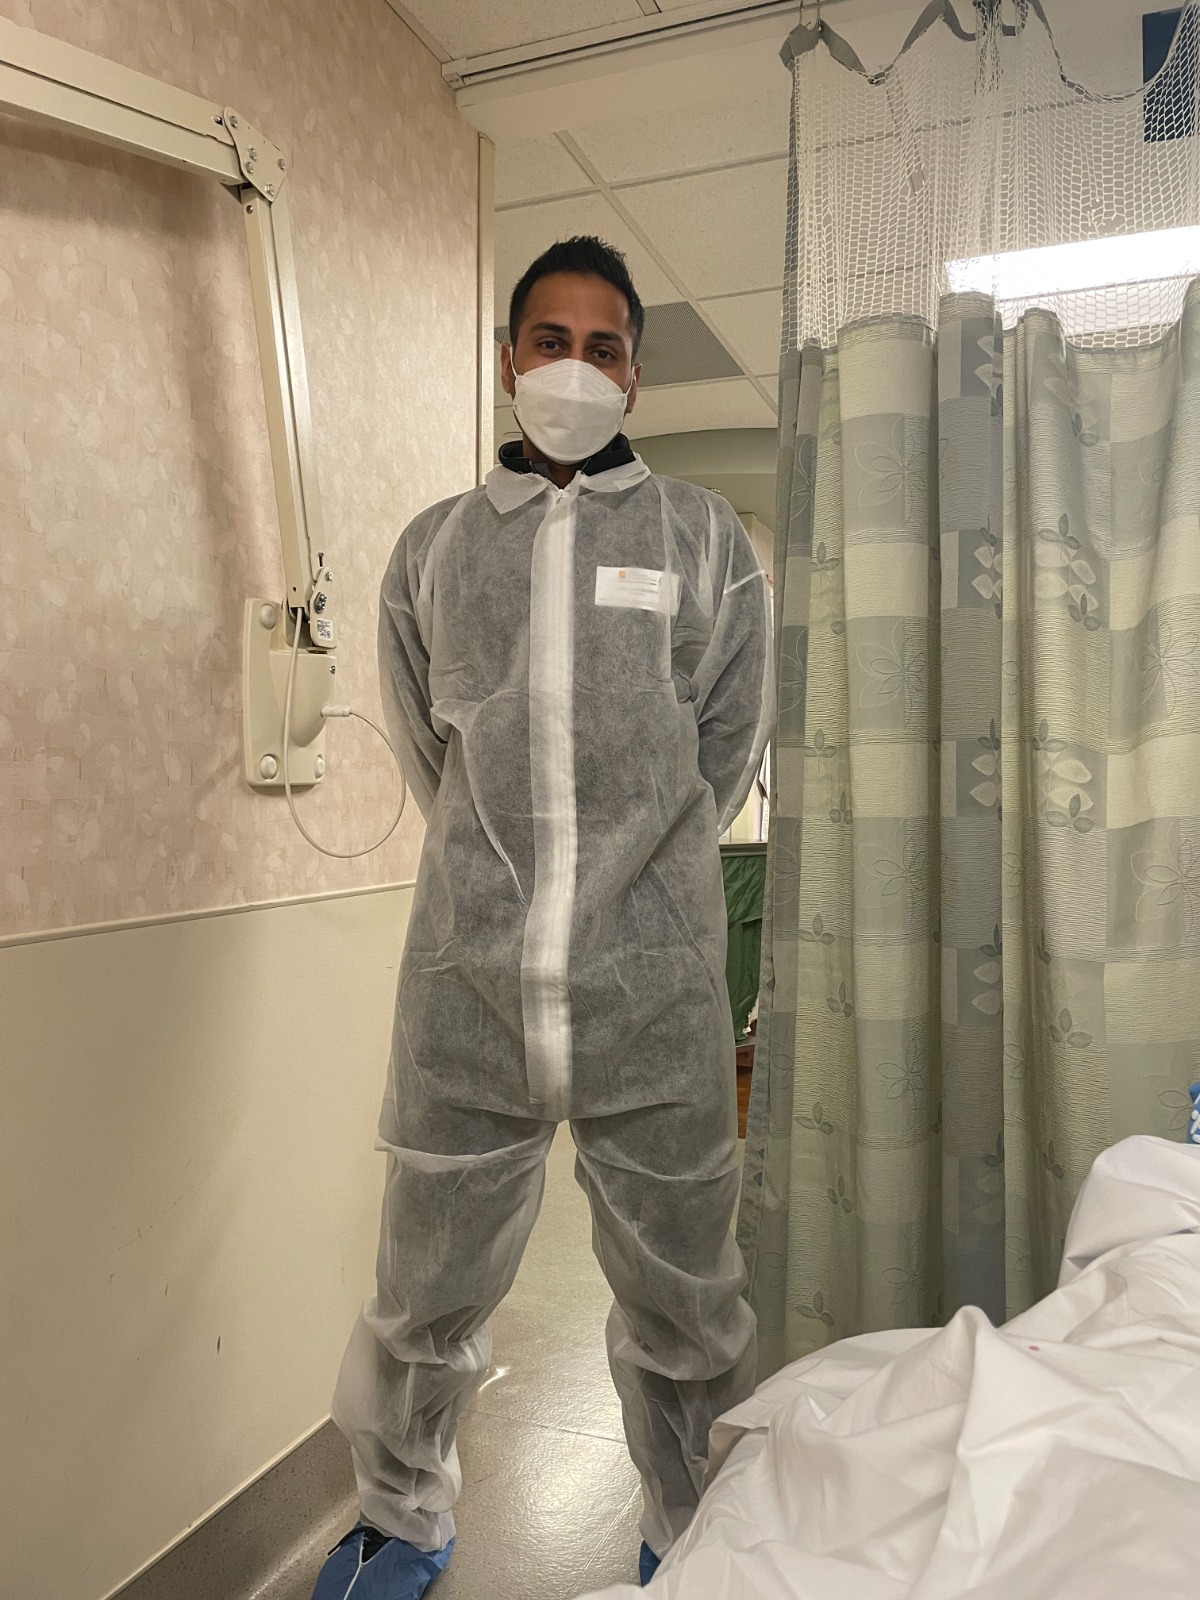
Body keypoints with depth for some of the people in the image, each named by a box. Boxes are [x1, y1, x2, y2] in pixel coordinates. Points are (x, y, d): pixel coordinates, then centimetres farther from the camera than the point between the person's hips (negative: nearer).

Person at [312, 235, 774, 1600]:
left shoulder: (705, 540, 6)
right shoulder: (432, 549, 10)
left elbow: (726, 754, 9)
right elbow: (426, 755, 15)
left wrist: (636, 887, 10)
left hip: (657, 993, 0)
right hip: (466, 990, 1)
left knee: (683, 1309, 15)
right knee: (425, 1302, 16)